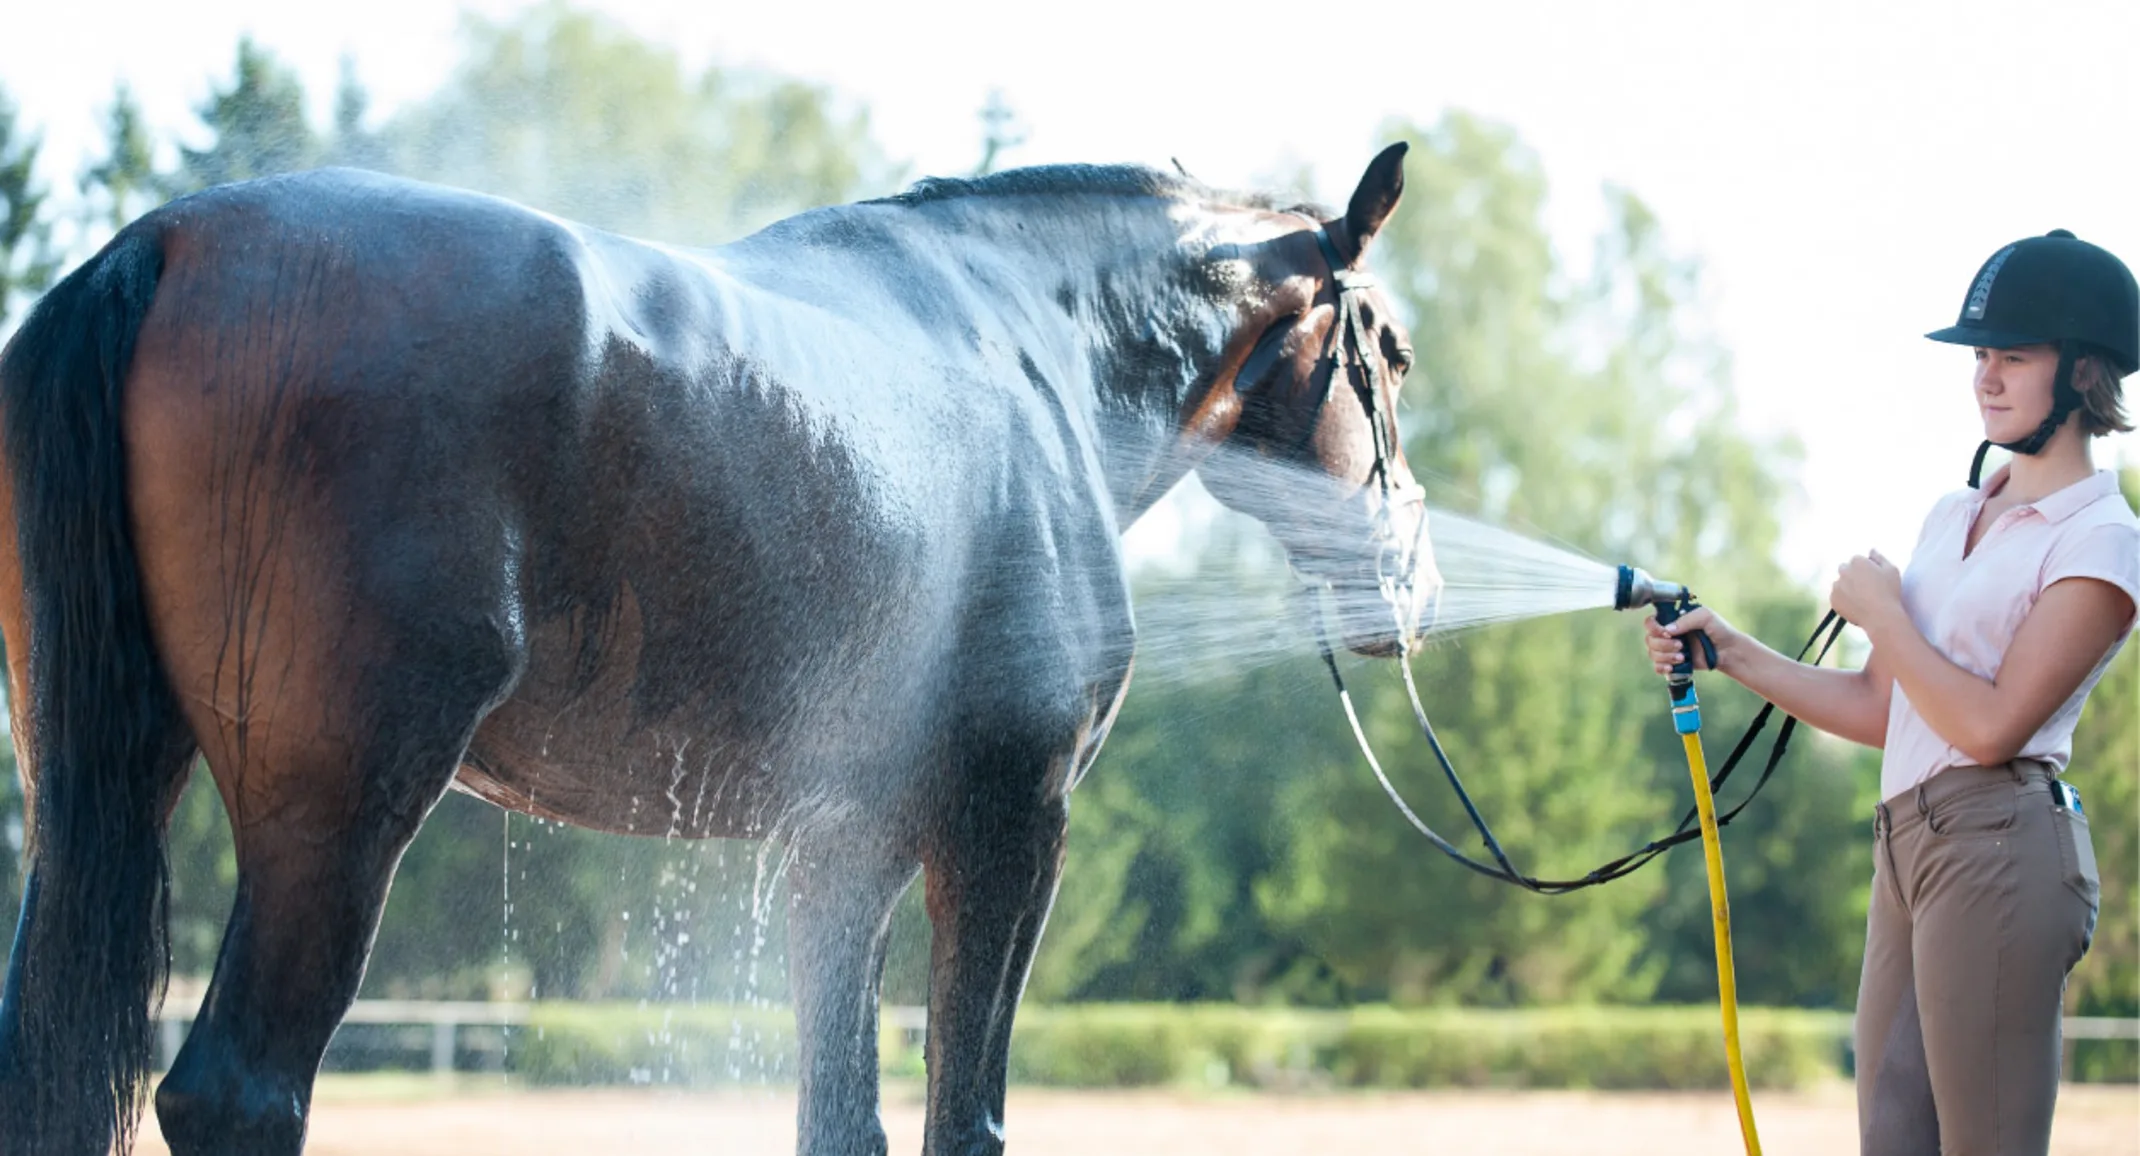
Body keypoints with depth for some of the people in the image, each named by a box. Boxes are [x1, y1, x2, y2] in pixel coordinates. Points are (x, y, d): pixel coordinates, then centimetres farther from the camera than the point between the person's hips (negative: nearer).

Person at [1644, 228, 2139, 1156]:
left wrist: (1883, 616, -4)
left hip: (1997, 848, -8)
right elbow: (1881, 710, 19)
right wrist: (1730, 653, 12)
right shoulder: (1954, 516, 19)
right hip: (1908, 848, 8)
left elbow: (1989, 724, -16)